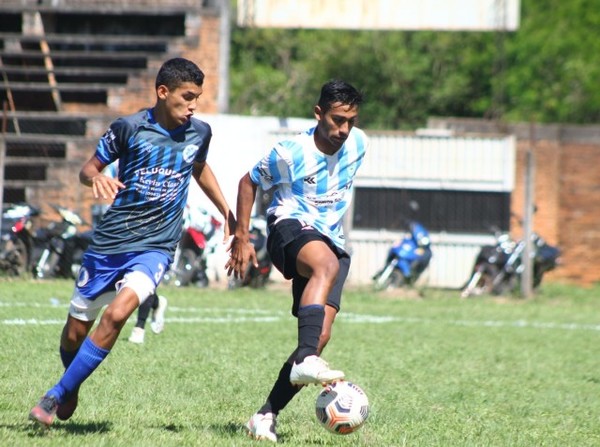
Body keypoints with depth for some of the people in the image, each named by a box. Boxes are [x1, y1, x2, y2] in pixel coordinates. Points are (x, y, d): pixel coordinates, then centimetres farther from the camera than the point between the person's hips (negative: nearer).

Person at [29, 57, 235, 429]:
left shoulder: (200, 133, 2)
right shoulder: (130, 128, -8)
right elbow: (89, 167, 1)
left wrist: (227, 213, 22)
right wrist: (96, 177, -22)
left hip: (156, 247, 0)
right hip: (110, 241, 0)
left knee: (117, 313, -24)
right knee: (76, 330, 6)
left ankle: (57, 397, -13)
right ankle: (72, 391, 38)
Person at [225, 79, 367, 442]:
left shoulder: (358, 144, 5)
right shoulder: (291, 153, -10)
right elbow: (249, 182, 4)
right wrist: (241, 238, 0)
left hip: (332, 241, 6)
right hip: (291, 229, -6)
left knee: (321, 335, -11)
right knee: (326, 264, -42)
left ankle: (267, 415, -3)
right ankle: (305, 361, -57)